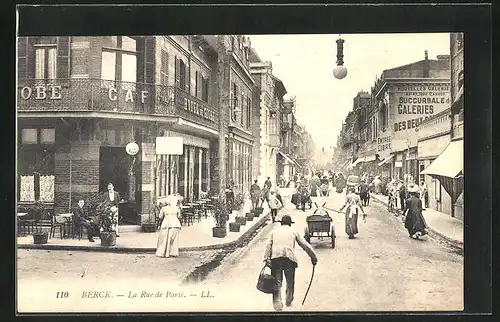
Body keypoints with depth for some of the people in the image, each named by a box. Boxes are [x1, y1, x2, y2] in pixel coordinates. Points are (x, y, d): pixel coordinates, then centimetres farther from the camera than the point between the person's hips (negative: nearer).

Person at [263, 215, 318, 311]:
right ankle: (288, 301, 17)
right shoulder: (293, 231, 20)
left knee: (277, 283, 4)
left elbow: (268, 245, 6)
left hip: (275, 257, 1)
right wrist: (313, 257, 23)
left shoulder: (274, 231, 21)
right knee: (290, 281, 15)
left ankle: (277, 305, -2)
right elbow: (305, 245, 17)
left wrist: (266, 258, -1)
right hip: (289, 257, -1)